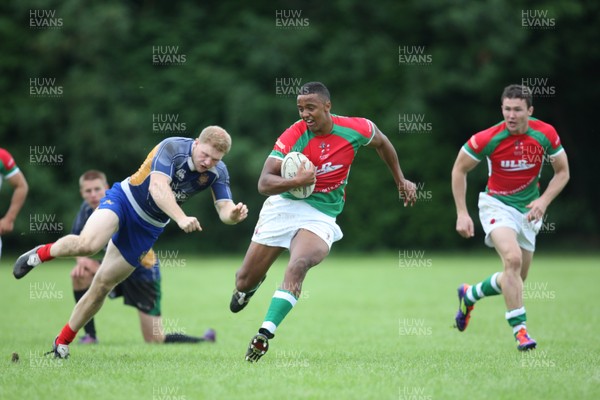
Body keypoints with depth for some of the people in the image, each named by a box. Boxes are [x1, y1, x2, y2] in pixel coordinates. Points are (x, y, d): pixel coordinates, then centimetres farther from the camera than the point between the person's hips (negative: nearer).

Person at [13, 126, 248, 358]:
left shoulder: (218, 172, -8)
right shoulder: (172, 148, -24)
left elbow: (224, 209, -12)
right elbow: (158, 186, -37)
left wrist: (234, 214, -36)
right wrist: (180, 218, -50)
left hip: (148, 227, 5)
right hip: (123, 200, -4)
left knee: (103, 286, 2)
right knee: (88, 244, -33)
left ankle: (62, 342, 16)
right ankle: (42, 253, -1)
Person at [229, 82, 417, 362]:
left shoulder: (354, 130, -9)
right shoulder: (292, 137, -15)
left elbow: (381, 142, 15)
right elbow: (264, 184, -19)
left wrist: (400, 180, 20)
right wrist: (296, 181, -36)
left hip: (321, 216, -1)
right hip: (284, 206, 1)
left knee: (298, 265, -32)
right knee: (245, 280, 7)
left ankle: (265, 333, -35)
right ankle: (246, 288, 47)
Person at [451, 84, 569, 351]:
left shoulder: (546, 134, -13)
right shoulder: (487, 139, -19)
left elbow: (562, 172, 1)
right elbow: (459, 170, -6)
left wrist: (543, 200, -15)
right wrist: (462, 213, -10)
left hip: (528, 210, 4)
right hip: (497, 205, -4)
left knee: (516, 279, 9)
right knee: (513, 259, -29)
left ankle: (469, 295, 38)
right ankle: (520, 329, -24)